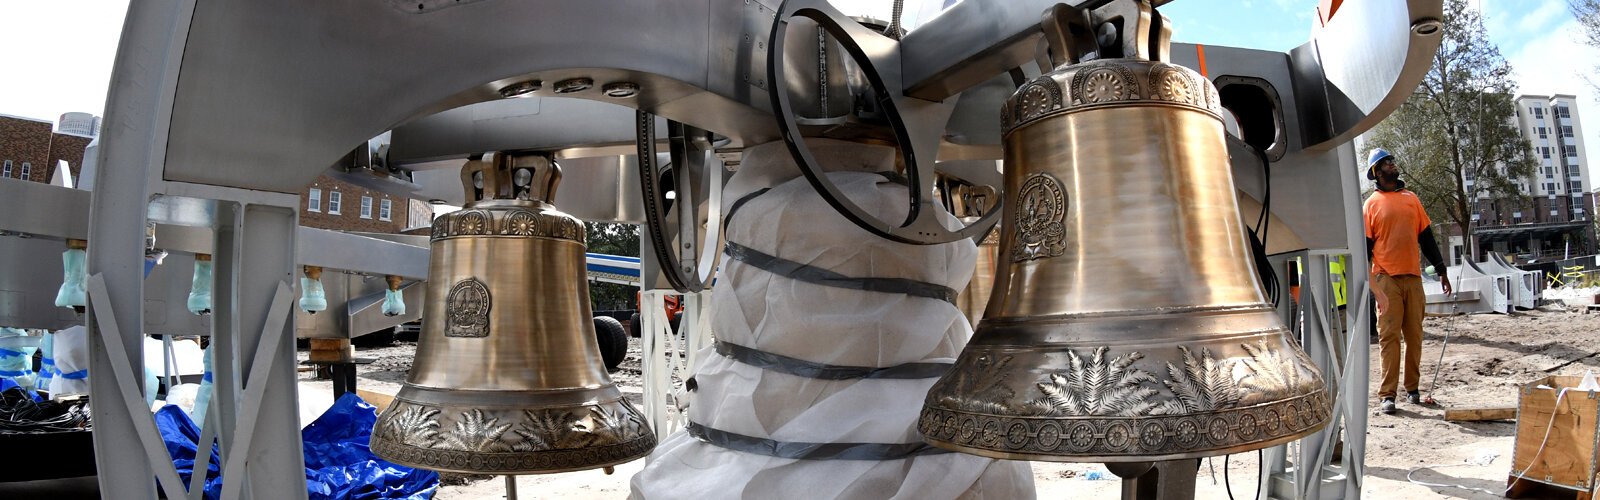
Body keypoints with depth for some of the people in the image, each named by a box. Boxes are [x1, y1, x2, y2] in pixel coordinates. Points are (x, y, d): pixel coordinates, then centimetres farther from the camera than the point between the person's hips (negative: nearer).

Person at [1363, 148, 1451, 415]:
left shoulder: (1411, 198, 14)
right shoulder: (1371, 204, 3)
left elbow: (1426, 236, 16)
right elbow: (1365, 245, 1)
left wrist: (1441, 269, 13)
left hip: (1413, 277, 4)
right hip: (1386, 279, -4)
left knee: (1414, 335, 8)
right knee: (1389, 336, -6)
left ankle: (1412, 388, 18)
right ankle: (1387, 394, -4)